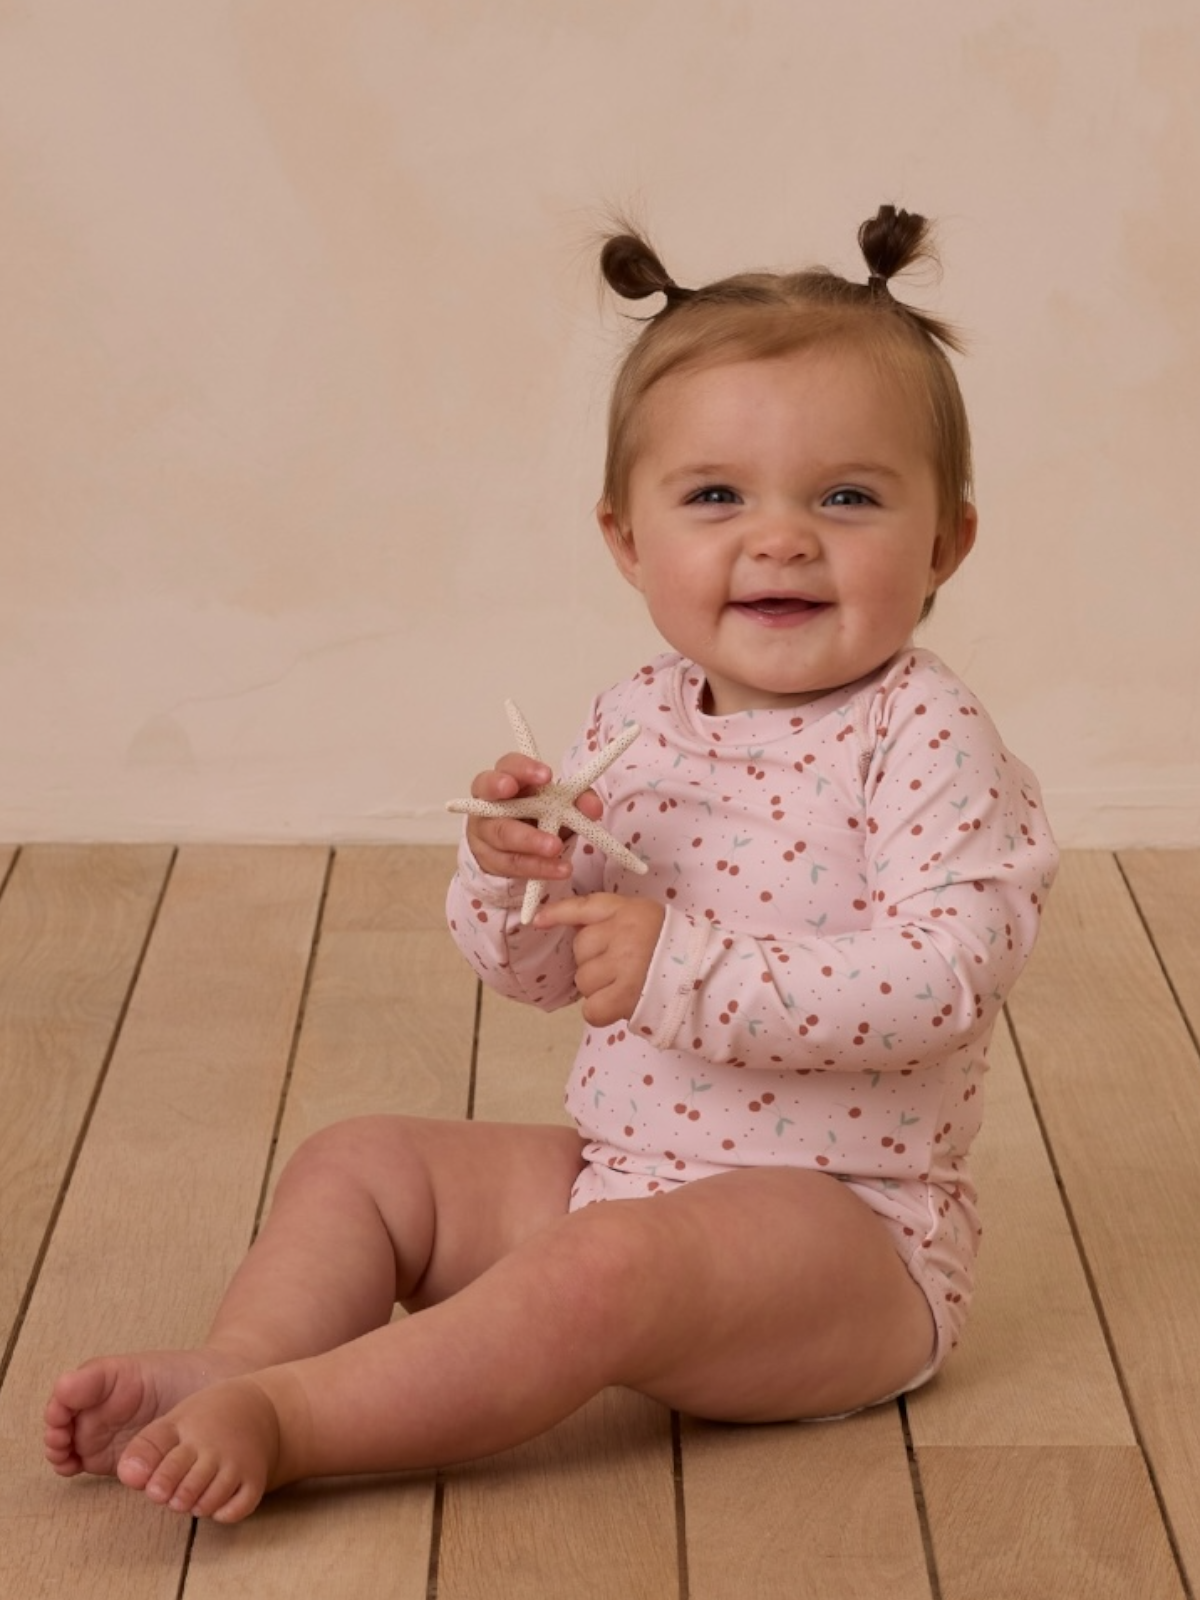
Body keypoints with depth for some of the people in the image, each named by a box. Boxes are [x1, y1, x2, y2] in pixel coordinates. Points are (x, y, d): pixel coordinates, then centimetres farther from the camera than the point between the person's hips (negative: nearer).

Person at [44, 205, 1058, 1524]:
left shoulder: (927, 739, -14)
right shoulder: (633, 724, 5)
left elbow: (942, 974, -26)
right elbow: (542, 970, 10)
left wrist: (690, 970, -29)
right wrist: (513, 876, -13)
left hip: (843, 1225, -8)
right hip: (618, 1167, 8)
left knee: (607, 1265, -34)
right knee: (356, 1163, 6)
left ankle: (284, 1417, -30)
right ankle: (236, 1363, -14)